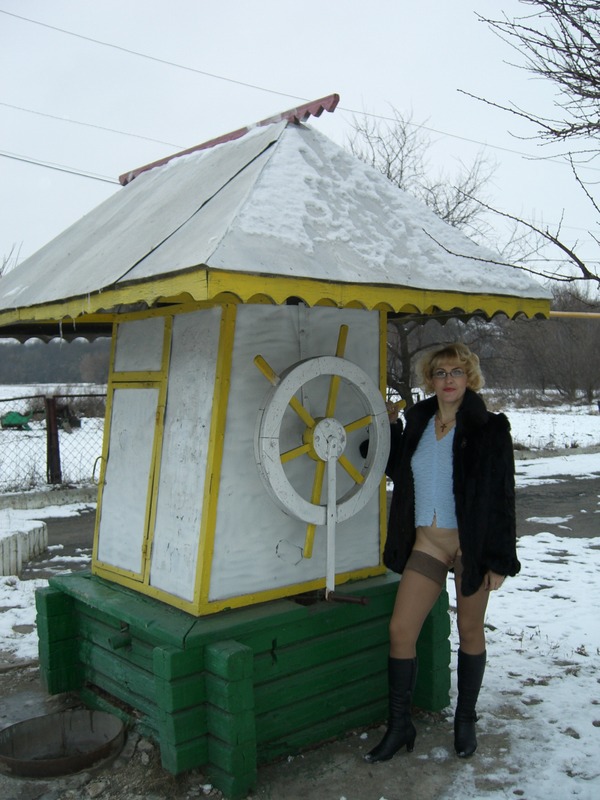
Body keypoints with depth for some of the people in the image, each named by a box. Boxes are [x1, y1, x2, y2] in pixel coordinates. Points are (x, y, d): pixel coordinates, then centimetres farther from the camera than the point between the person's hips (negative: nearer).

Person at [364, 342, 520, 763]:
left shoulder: (488, 428, -7)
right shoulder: (418, 422, 6)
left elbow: (501, 495, -8)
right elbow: (397, 469, 19)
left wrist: (498, 559, -10)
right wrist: (389, 427, 8)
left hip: (471, 544, -4)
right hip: (427, 542, 4)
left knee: (470, 631, 11)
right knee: (401, 630, 0)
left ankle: (466, 720, 31)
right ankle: (400, 725, 16)